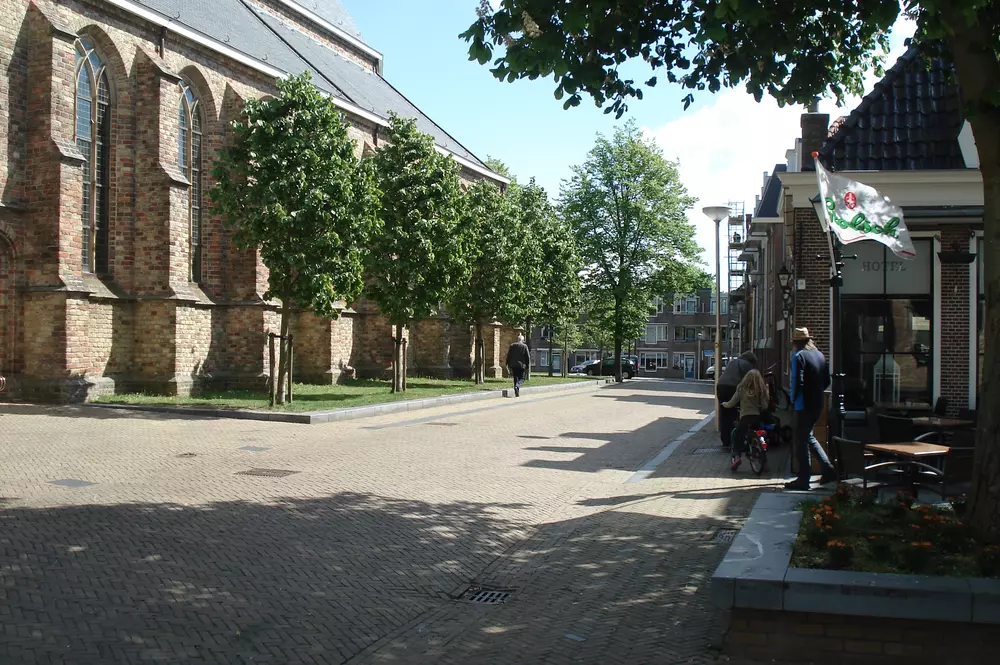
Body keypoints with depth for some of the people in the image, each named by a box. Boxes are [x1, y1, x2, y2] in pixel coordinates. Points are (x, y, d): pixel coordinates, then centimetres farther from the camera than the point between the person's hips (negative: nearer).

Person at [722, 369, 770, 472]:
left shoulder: (742, 389, -4)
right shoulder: (761, 391, 0)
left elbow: (732, 403, 0)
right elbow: (764, 407, 1)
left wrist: (725, 404, 20)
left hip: (745, 417, -3)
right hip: (757, 417, 3)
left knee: (737, 437, 4)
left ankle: (737, 456, -18)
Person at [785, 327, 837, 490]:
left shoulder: (798, 356, -13)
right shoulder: (820, 355, 10)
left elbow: (797, 381, -20)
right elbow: (827, 381, 12)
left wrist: (793, 399, -6)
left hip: (804, 404, -8)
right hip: (818, 403, 8)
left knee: (801, 441, 0)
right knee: (809, 437, 21)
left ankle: (803, 480, 3)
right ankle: (828, 470, 16)